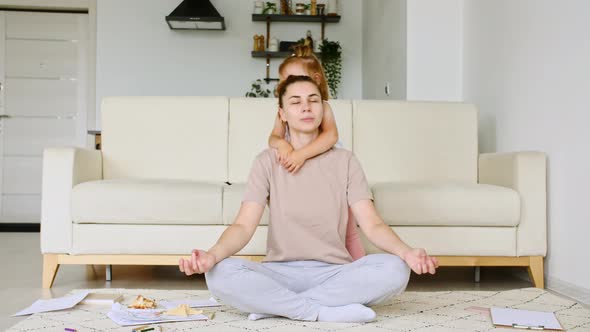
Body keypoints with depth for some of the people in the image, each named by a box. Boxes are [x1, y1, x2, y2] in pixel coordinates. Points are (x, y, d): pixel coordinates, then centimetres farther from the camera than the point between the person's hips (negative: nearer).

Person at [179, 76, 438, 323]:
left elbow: (372, 224, -5)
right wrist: (213, 254, -32)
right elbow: (244, 225, -9)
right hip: (280, 273, -1)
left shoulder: (344, 161, 5)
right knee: (221, 274, -30)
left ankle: (277, 305, -20)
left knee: (395, 269, -28)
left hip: (333, 273, 2)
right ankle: (327, 311, -22)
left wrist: (406, 252, -27)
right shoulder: (268, 161, 3)